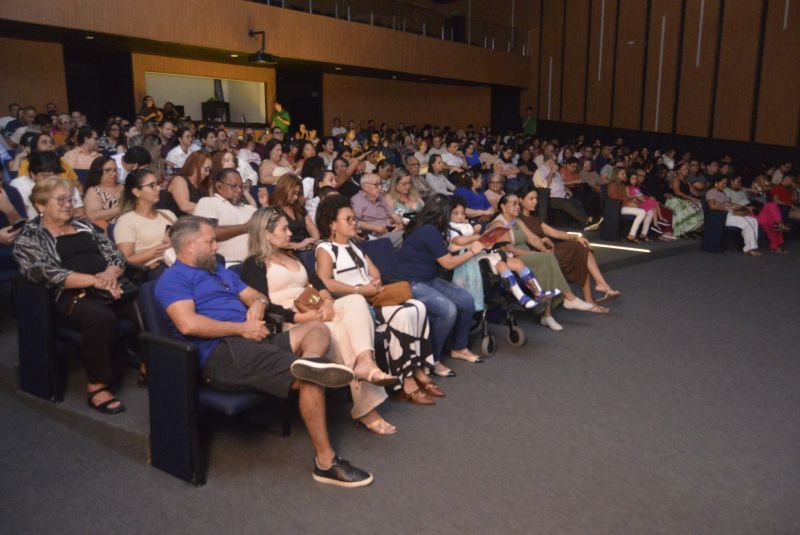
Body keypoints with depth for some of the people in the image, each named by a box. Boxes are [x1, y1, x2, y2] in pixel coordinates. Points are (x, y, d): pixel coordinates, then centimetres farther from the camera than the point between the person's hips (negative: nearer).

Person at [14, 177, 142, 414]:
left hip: (110, 287, 5)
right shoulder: (30, 238, 7)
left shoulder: (84, 225, 22)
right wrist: (95, 281, -19)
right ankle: (97, 386, -22)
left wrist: (110, 273, -8)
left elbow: (116, 254, 15)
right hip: (70, 296, -5)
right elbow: (48, 273, -9)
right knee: (101, 317, -37)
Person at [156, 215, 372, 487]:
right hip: (222, 353, -9)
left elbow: (257, 296, 27)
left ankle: (309, 362, -42)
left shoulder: (221, 271, 29)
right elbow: (188, 324, -17)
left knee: (317, 328, -6)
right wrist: (243, 328, -12)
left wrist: (258, 304, 0)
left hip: (252, 341, 9)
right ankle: (325, 462, -17)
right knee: (309, 379, -22)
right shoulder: (172, 279, 1)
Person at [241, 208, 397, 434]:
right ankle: (367, 409, -27)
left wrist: (328, 302, -9)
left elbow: (317, 283, 14)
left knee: (356, 301, -22)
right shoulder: (255, 264, 2)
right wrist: (302, 317, -20)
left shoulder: (292, 256, 26)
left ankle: (365, 363, -43)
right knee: (341, 332, -29)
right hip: (288, 322, -6)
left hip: (313, 314, 7)